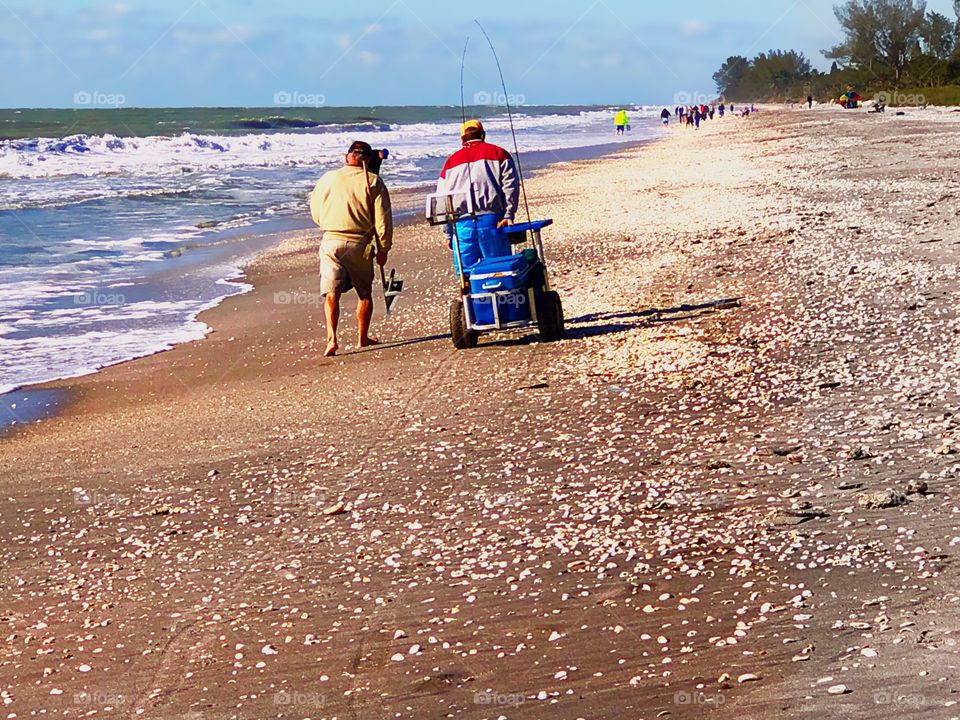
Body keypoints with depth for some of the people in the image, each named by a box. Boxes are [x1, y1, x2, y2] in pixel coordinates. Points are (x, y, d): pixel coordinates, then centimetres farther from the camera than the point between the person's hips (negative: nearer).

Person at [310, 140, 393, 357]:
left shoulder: (328, 179, 4)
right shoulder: (373, 182, -2)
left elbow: (316, 214, 15)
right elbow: (383, 219, -4)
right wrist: (383, 249, 5)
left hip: (331, 241, 1)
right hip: (360, 243, 0)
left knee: (332, 293, -4)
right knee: (365, 293, 17)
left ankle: (332, 337, -20)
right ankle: (363, 337, 26)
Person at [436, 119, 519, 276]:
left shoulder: (451, 162, 16)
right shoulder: (499, 154, 10)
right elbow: (511, 186, -2)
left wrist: (448, 233, 15)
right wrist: (509, 215, -4)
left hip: (462, 224, 2)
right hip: (492, 220, -2)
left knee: (466, 273, 5)